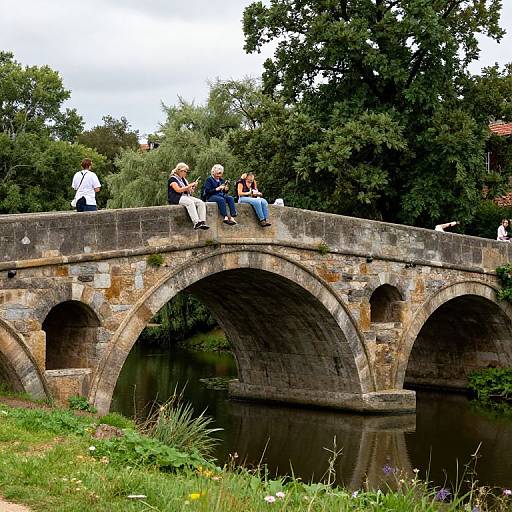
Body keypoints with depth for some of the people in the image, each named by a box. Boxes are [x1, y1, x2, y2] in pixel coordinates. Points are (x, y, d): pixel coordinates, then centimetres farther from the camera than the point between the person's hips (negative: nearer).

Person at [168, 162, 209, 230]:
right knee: (190, 202, -38)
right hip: (176, 198, -8)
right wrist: (189, 186, -12)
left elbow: (188, 191, 22)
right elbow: (178, 190, -15)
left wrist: (193, 187, 1)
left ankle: (202, 222, -31)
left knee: (201, 203, -17)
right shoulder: (173, 179, -2)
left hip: (186, 197, 8)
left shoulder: (183, 179, 24)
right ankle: (196, 223, -49)